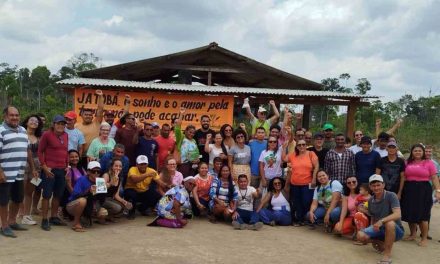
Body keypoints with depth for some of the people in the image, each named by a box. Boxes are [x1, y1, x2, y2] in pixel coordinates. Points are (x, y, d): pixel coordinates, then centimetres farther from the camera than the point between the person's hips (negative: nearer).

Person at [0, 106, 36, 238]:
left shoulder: (23, 131, 14)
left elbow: (28, 150, 20)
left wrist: (32, 168, 18)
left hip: (19, 174, 8)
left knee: (18, 199, 17)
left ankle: (12, 222, 33)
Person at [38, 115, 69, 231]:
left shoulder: (65, 135, 9)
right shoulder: (47, 134, -7)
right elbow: (40, 151, -5)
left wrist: (67, 166, 11)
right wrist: (44, 167, -11)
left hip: (62, 170, 6)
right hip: (50, 169, -6)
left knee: (58, 195, 12)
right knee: (47, 195, -2)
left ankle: (54, 217, 25)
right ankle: (44, 220, 6)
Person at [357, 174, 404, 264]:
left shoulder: (391, 196, -15)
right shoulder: (371, 200, 4)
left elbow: (397, 214, -28)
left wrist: (381, 221, -40)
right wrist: (372, 231, 3)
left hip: (395, 230, -5)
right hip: (379, 230, 5)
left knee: (389, 223, -40)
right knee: (360, 235, -21)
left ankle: (387, 254, -27)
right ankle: (380, 243, 8)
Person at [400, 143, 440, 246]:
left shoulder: (429, 163, 1)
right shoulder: (408, 163, 8)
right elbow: (403, 177, 12)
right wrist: (401, 190, 8)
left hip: (423, 189, -3)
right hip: (409, 189, 3)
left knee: (422, 215, -2)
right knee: (410, 213, 9)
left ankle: (424, 238, 10)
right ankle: (412, 234, 26)